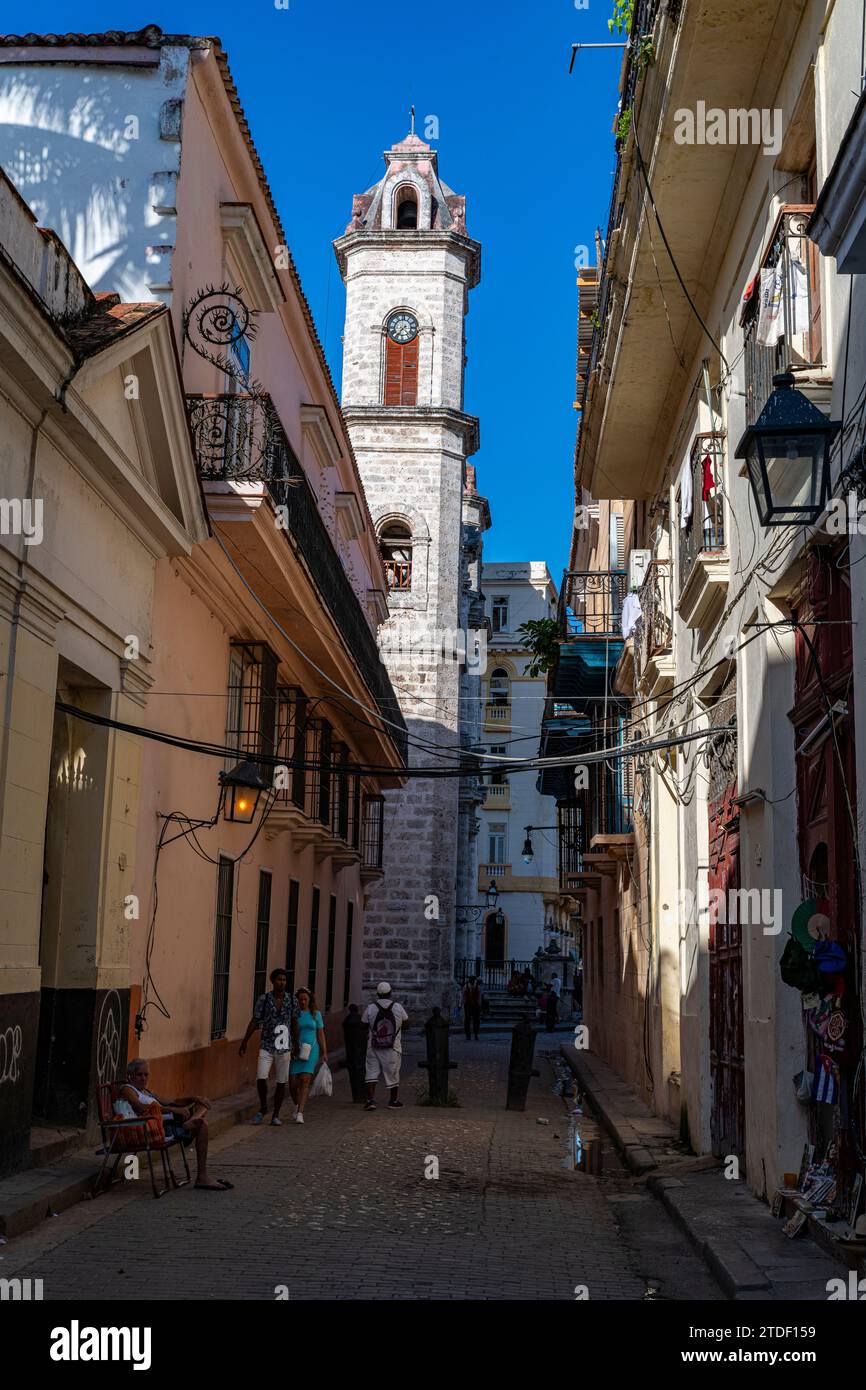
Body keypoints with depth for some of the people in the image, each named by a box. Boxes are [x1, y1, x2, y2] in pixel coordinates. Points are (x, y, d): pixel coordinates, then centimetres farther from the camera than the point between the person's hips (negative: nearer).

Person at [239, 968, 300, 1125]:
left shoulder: (292, 1001, 3)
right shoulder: (263, 999, -2)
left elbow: (294, 1024, 11)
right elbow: (254, 1022, 2)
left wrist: (296, 1045, 14)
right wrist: (245, 1042, 1)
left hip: (284, 1047, 2)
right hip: (266, 1046, -1)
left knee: (281, 1081, 4)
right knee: (261, 1078, -13)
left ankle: (276, 1115, 17)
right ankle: (263, 1107, 12)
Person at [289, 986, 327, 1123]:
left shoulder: (316, 1014, 7)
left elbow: (320, 1034, 12)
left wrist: (324, 1052, 6)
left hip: (311, 1050, 0)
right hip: (295, 1051, 0)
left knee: (305, 1080, -13)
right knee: (293, 1082, -2)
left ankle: (300, 1113, -13)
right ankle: (297, 1104, 28)